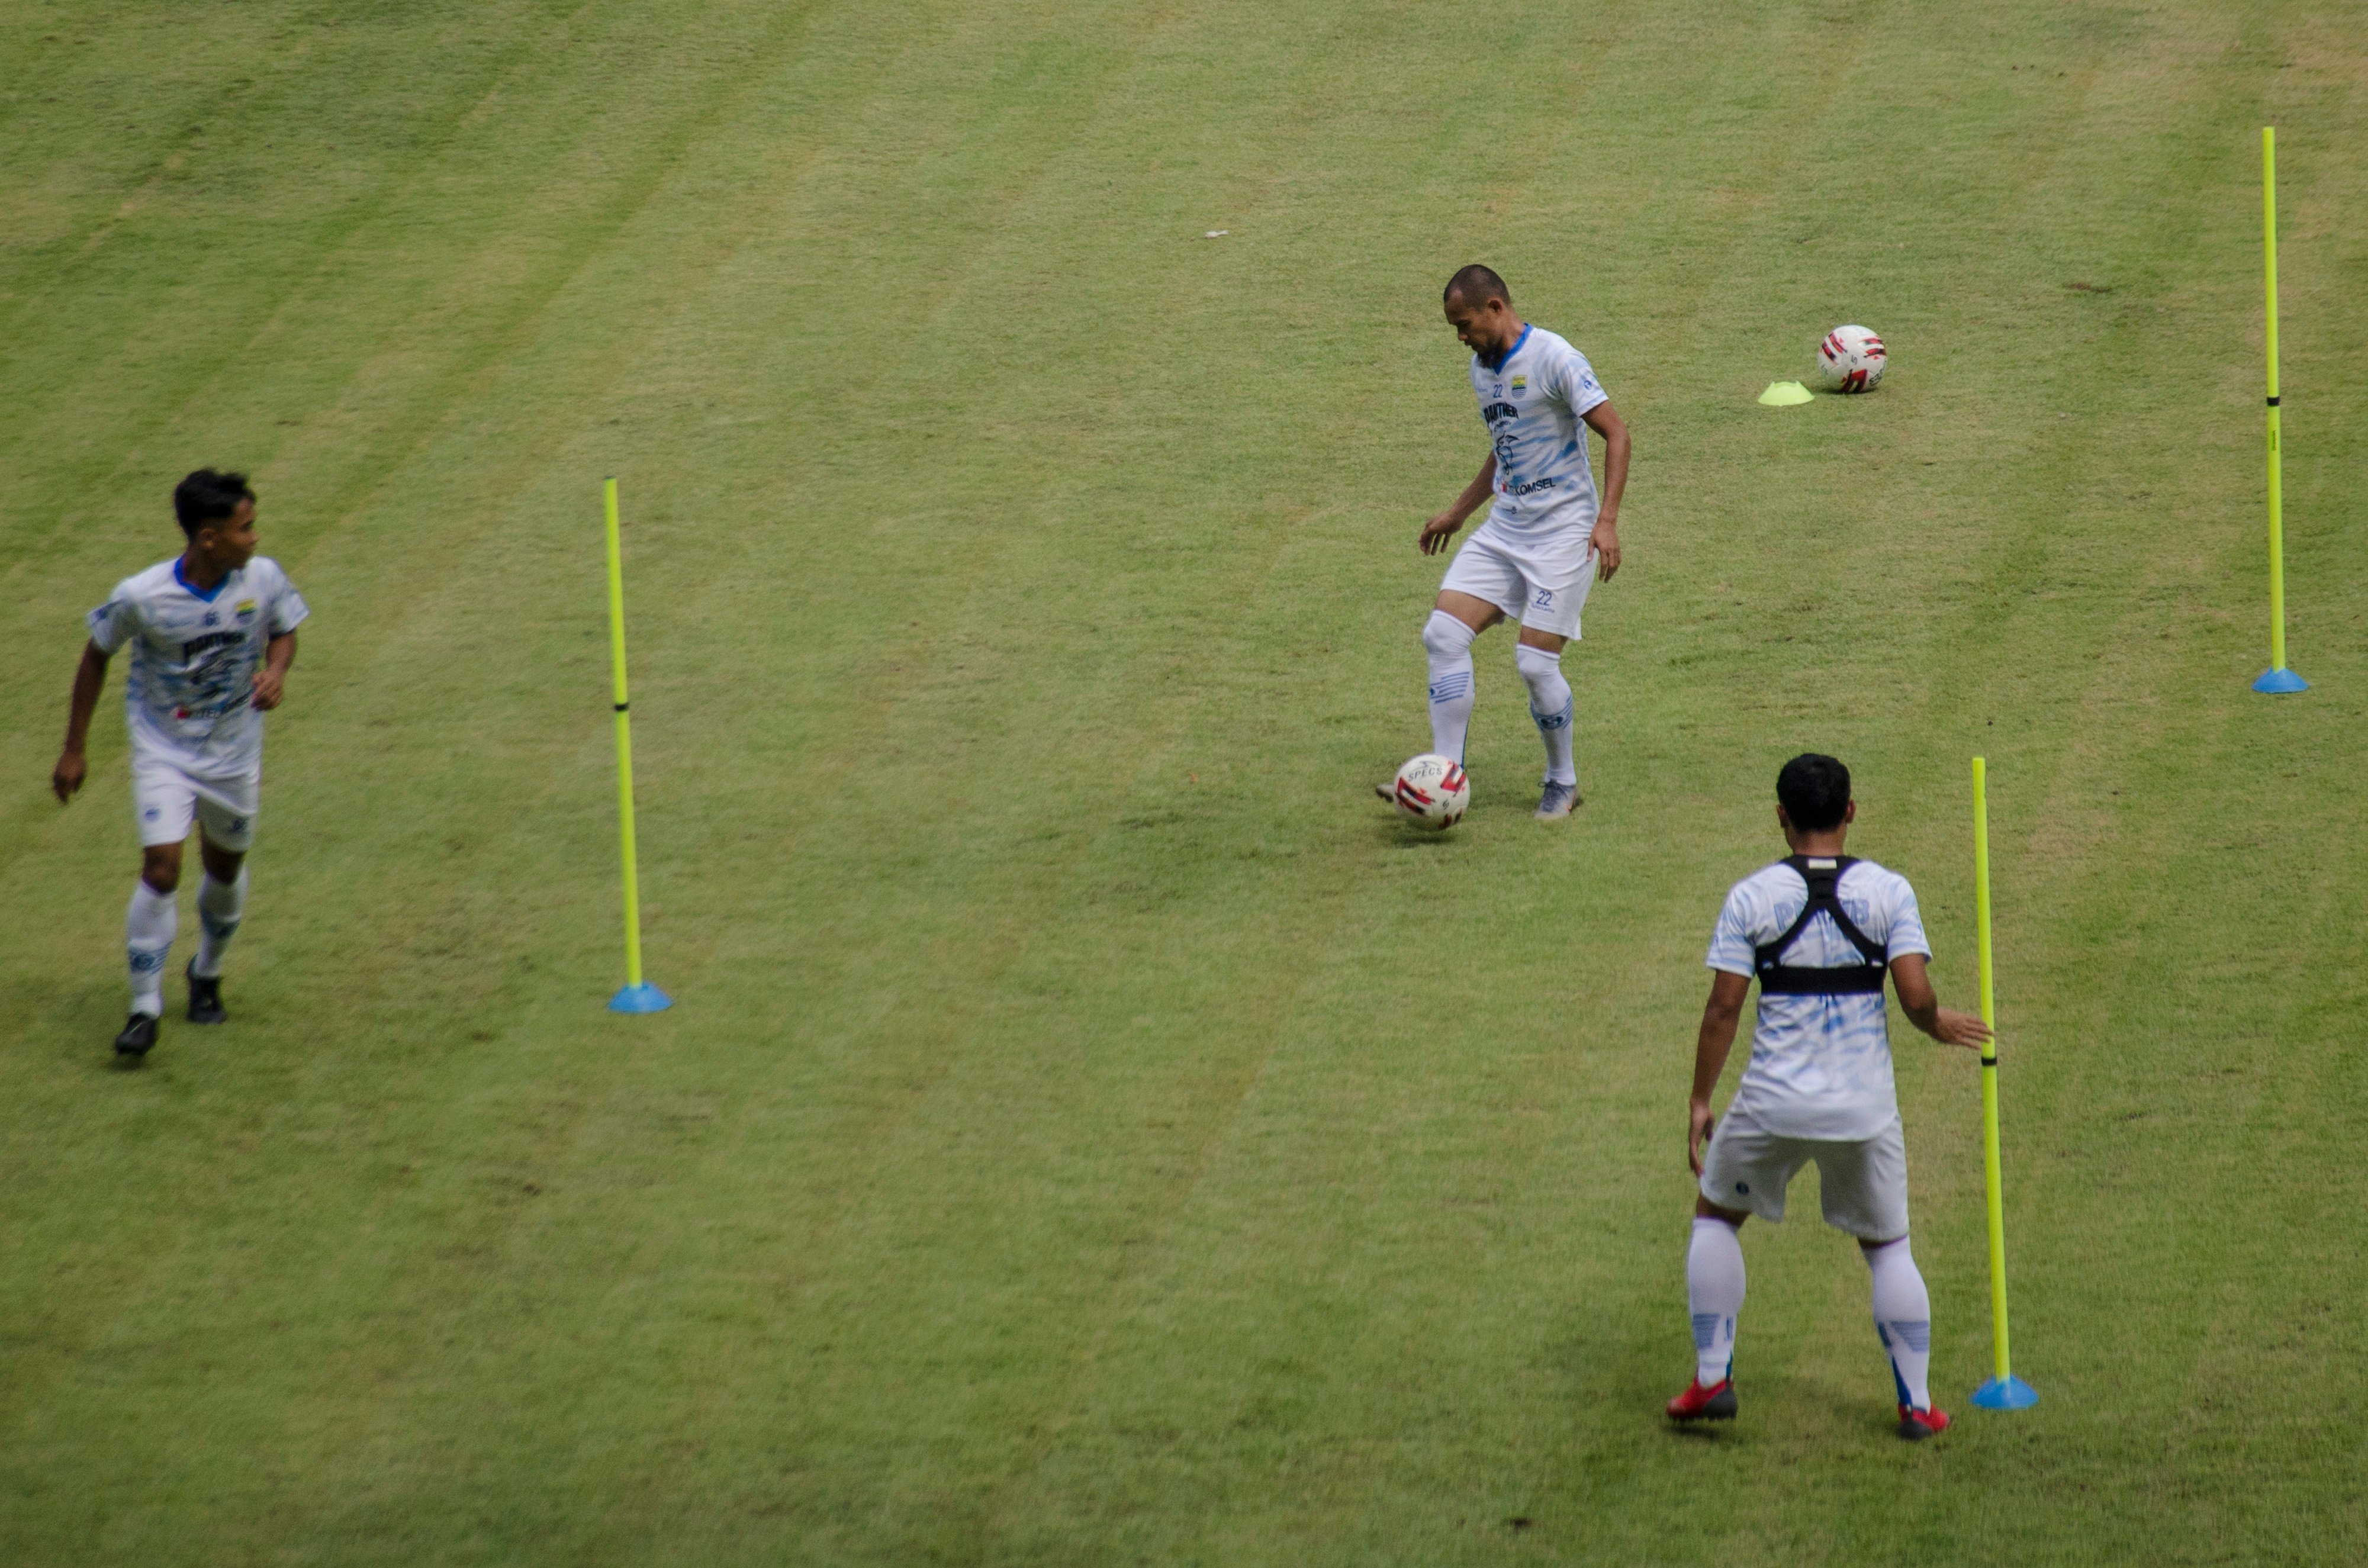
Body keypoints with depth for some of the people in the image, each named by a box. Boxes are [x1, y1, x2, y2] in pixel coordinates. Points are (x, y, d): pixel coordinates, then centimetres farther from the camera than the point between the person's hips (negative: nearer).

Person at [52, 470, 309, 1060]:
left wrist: (276, 671, -18)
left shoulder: (262, 579, -15)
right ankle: (145, 1009, -5)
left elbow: (284, 630, 6)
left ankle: (207, 973, 45)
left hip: (234, 751, 3)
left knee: (226, 868, 17)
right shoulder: (140, 597, -23)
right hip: (163, 751, -3)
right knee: (160, 868, -16)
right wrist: (74, 751, -1)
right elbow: (96, 657, -6)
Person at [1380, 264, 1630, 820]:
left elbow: (1616, 434, -17)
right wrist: (1457, 514, 26)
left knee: (1535, 661, -12)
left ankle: (1563, 784, 11)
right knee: (1443, 634, -7)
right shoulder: (1482, 368, 11)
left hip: (1562, 532, -8)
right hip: (1503, 529, 8)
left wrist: (1607, 520, -25)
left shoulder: (1555, 360, -15)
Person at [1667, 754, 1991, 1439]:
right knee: (1888, 1245, 18)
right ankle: (1916, 1402, 15)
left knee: (1715, 1215, 22)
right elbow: (1916, 997, -12)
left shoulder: (1752, 896, -4)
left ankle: (1713, 1379, 16)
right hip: (1864, 1107, 1)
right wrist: (1939, 1026, 11)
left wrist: (1700, 1102, 3)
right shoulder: (1889, 892, -3)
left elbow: (1723, 1008, -5)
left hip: (1773, 1103, -1)